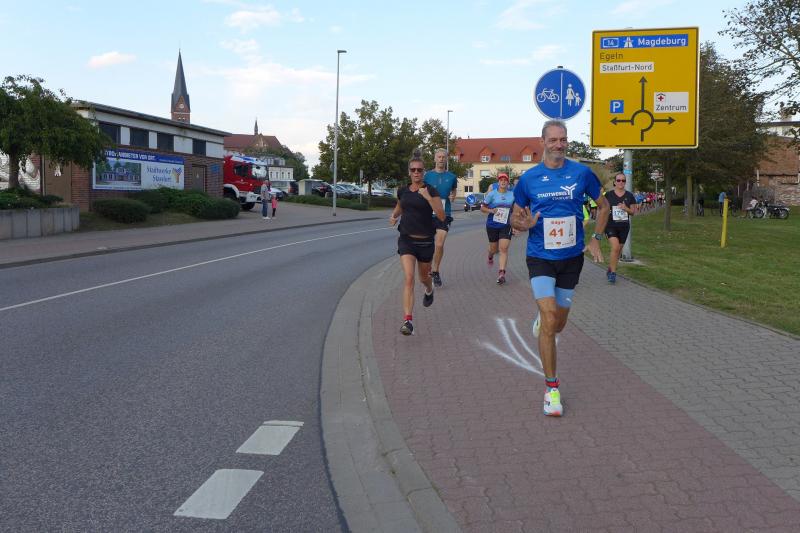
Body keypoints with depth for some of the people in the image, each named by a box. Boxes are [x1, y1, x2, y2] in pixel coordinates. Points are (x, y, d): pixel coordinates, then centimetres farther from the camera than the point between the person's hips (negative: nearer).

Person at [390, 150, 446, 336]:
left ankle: (429, 290, 57)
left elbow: (442, 216, -16)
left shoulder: (431, 191, -7)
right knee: (409, 278, -15)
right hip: (406, 239, 1)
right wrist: (393, 215, 4)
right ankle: (408, 320, -18)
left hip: (425, 240, -1)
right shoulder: (403, 191, 5)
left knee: (423, 277, 18)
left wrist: (429, 198, -27)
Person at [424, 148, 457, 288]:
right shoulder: (427, 175, 1)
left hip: (444, 214, 0)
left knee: (439, 245, -10)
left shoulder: (451, 177, 5)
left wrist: (453, 197, -1)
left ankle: (436, 271, 9)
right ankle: (427, 271, 26)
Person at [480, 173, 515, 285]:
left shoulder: (512, 195, 3)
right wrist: (491, 210, -19)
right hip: (492, 225, 0)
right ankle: (490, 256, 51)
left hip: (506, 226, 1)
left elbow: (515, 209, 16)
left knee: (503, 248, -13)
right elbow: (483, 207, 0)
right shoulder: (492, 194, -4)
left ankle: (501, 273, -14)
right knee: (494, 248, 13)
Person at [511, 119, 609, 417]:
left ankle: (540, 320, 52)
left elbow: (603, 206, 13)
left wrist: (595, 239, 2)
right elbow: (515, 219, 6)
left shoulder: (582, 173, -1)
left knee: (558, 324, 12)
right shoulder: (528, 179, -2)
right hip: (540, 257, -2)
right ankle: (551, 388, -4)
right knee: (549, 320, -16)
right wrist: (524, 224, -17)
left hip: (571, 257, 2)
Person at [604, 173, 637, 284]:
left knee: (618, 250, 10)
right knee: (615, 247, -19)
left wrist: (626, 209, -13)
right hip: (611, 225, -3)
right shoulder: (608, 195, -2)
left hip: (624, 226, 3)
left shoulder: (629, 195, 4)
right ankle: (613, 272, -10)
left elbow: (633, 211, 5)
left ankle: (610, 270, 28)